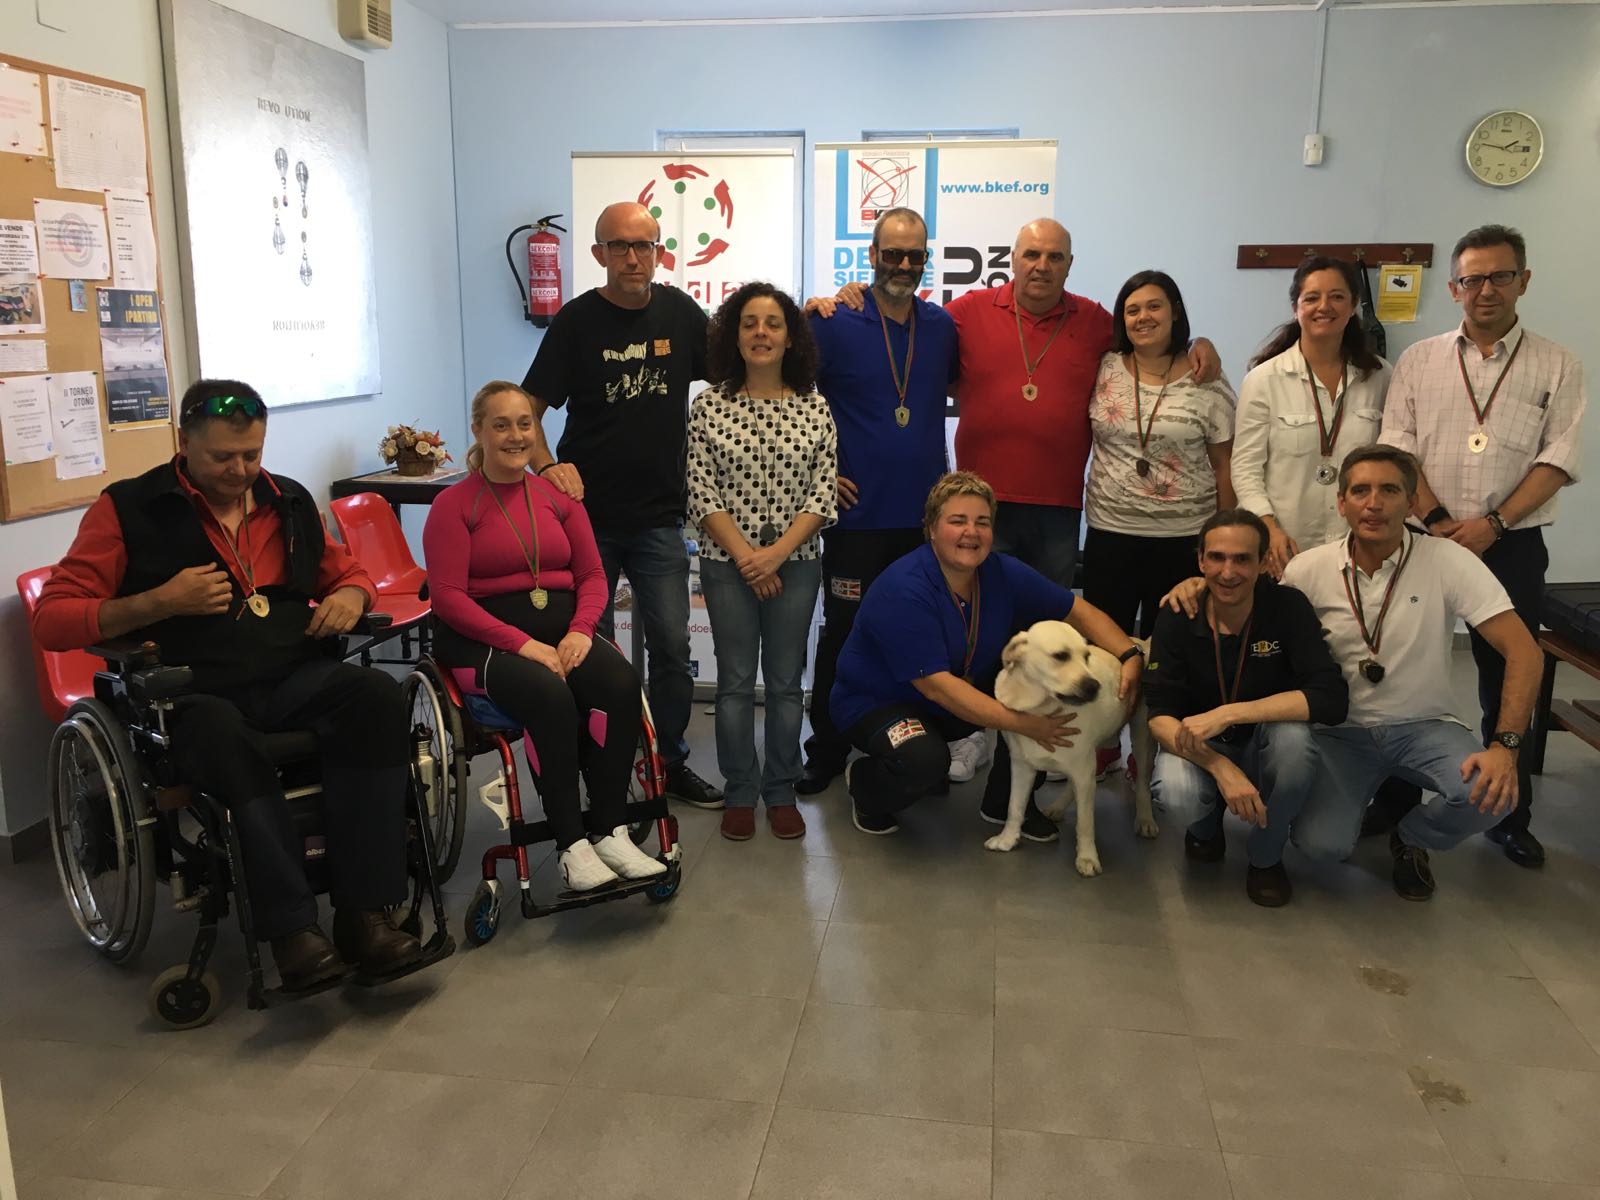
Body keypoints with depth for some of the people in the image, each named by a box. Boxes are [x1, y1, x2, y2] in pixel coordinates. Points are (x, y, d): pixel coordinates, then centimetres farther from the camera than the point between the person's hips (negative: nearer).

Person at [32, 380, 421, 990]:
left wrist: (350, 597, 6)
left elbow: (346, 571, 32)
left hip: (295, 678, 4)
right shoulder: (128, 508, 4)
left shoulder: (289, 502, 17)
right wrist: (160, 602, -12)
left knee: (376, 694, -29)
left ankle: (363, 913, -28)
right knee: (222, 733, -40)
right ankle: (292, 928, -32)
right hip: (191, 693, -3)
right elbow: (52, 620, 2)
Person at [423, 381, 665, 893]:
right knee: (551, 696, -34)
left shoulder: (558, 496, 13)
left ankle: (610, 831, -20)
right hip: (484, 641, -4)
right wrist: (523, 643, -19)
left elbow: (592, 576, 12)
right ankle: (571, 845, -22)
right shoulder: (454, 504, 0)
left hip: (562, 630, 4)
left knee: (621, 682, -27)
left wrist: (580, 630, -10)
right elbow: (448, 597, -9)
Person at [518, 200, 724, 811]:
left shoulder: (680, 312, 4)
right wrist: (547, 465, -22)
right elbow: (528, 411, -5)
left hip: (659, 515, 2)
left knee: (671, 647, 5)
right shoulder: (576, 320, -5)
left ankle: (671, 762, 21)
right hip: (587, 512, -2)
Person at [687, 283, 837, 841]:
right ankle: (740, 793, 18)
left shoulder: (815, 408, 2)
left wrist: (777, 552, -13)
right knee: (736, 681, 6)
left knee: (786, 681, 7)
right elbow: (701, 492, -4)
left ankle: (782, 793, 20)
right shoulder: (709, 404, -1)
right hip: (727, 563, -1)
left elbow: (823, 494, -2)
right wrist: (745, 555, -12)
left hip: (796, 562, 1)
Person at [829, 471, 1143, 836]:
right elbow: (936, 686, -32)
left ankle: (1006, 803, 5)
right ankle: (863, 783, 1)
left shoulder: (1003, 573, -9)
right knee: (924, 759, -36)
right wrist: (1022, 724, -37)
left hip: (966, 693, 7)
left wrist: (1130, 656, -20)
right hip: (876, 703, -7)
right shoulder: (903, 591, -29)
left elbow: (1078, 612, -1)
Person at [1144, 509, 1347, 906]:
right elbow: (1160, 716, -17)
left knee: (1293, 735, -34)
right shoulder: (1177, 618, -14)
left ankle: (1266, 856, -6)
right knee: (1175, 790, -33)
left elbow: (1331, 699, -27)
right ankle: (1206, 824, 8)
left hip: (1265, 747, 0)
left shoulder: (1288, 607, -16)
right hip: (1202, 750, 0)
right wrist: (1222, 768, -35)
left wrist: (1226, 714, -34)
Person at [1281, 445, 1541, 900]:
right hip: (1342, 730, 0)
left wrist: (1505, 746, -25)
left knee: (1490, 794, -31)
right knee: (1320, 843, -23)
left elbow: (1522, 650, -14)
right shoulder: (1308, 569, -8)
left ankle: (1410, 837, 8)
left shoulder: (1447, 561, -12)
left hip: (1424, 725, 0)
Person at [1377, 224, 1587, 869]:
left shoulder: (1558, 366, 5)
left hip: (1512, 546, 0)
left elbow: (1559, 458, -3)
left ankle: (1510, 816, 20)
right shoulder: (1418, 361, 7)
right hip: (1426, 541, 1)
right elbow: (1396, 450, 0)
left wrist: (1491, 525, -14)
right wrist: (1437, 521, -12)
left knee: (1508, 682, 6)